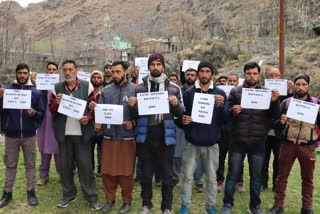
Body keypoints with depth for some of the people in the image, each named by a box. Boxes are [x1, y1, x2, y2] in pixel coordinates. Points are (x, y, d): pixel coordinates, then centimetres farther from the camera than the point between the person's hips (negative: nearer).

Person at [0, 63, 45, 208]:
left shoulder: (35, 92, 2)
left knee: (30, 164, 10)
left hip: (29, 135, 0)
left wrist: (34, 113, -19)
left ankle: (31, 192, 21)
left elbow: (42, 113, 2)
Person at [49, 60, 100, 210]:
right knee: (65, 165, 12)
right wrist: (57, 103, -14)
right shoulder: (57, 88, 6)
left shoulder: (87, 86, 0)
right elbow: (51, 110, 8)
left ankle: (91, 197, 13)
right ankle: (69, 194, 28)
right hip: (63, 133, 3)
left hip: (82, 133, -3)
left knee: (85, 165, 2)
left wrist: (88, 117, -17)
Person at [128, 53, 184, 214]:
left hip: (165, 136, -1)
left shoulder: (173, 88, 2)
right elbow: (136, 112, 10)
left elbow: (181, 113, 5)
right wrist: (132, 105, -12)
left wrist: (176, 104, -16)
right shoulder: (140, 87, 5)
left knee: (167, 174, 8)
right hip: (146, 136, 1)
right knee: (146, 174, 13)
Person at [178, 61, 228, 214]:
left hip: (211, 143, 0)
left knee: (211, 177, 10)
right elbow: (182, 114, 6)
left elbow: (226, 119, -2)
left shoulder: (220, 93, 3)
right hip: (192, 142, 0)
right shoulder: (188, 93, 3)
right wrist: (182, 120, -16)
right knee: (188, 176, 6)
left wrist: (222, 106, -20)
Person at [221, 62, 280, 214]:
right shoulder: (235, 91, 0)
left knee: (256, 176, 14)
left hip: (258, 142, 2)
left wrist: (275, 101, -17)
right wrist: (233, 111, -23)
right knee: (233, 174, 7)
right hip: (238, 141, -1)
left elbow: (275, 115, 1)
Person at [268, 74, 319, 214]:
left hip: (308, 146, 1)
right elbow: (277, 125, 2)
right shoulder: (286, 102, 3)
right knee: (282, 176, 5)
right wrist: (281, 122, -20)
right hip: (288, 144, 0)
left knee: (308, 178, 11)